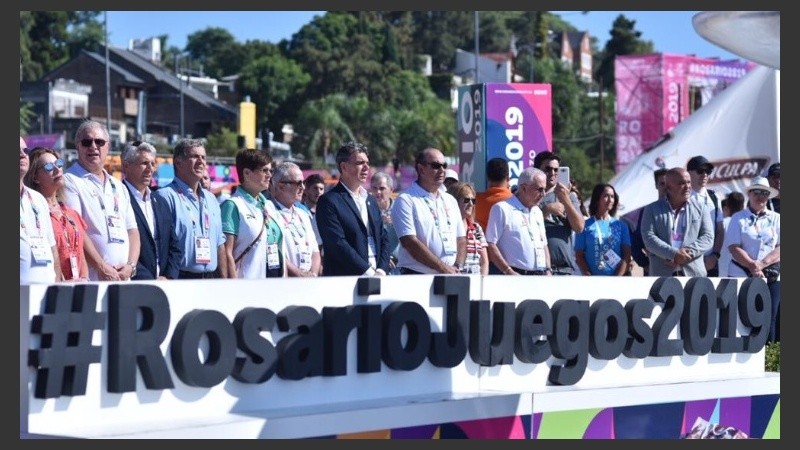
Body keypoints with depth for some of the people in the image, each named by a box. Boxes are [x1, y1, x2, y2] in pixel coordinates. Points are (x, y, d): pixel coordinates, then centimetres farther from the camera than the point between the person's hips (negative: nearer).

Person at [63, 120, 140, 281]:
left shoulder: (119, 186, 21)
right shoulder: (69, 181, -1)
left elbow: (132, 230, 18)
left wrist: (130, 265, 1)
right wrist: (102, 268, -14)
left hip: (123, 278, 6)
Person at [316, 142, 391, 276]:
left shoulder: (371, 201, 18)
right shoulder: (328, 202, -5)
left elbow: (384, 238, 16)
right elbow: (337, 244, -14)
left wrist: (382, 270, -2)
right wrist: (369, 272, -15)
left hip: (376, 280, 6)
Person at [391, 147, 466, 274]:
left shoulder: (450, 200, 18)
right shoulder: (406, 200, -3)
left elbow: (461, 239, 17)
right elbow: (410, 242, -13)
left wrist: (457, 267, -2)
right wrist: (443, 268, -14)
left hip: (451, 277, 6)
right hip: (417, 278, -6)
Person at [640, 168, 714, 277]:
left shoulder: (700, 208, 12)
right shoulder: (652, 209, 7)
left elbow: (708, 237, 4)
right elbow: (649, 238, -5)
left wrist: (688, 253, -14)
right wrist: (674, 254, -18)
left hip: (693, 274, 1)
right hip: (662, 276, -1)